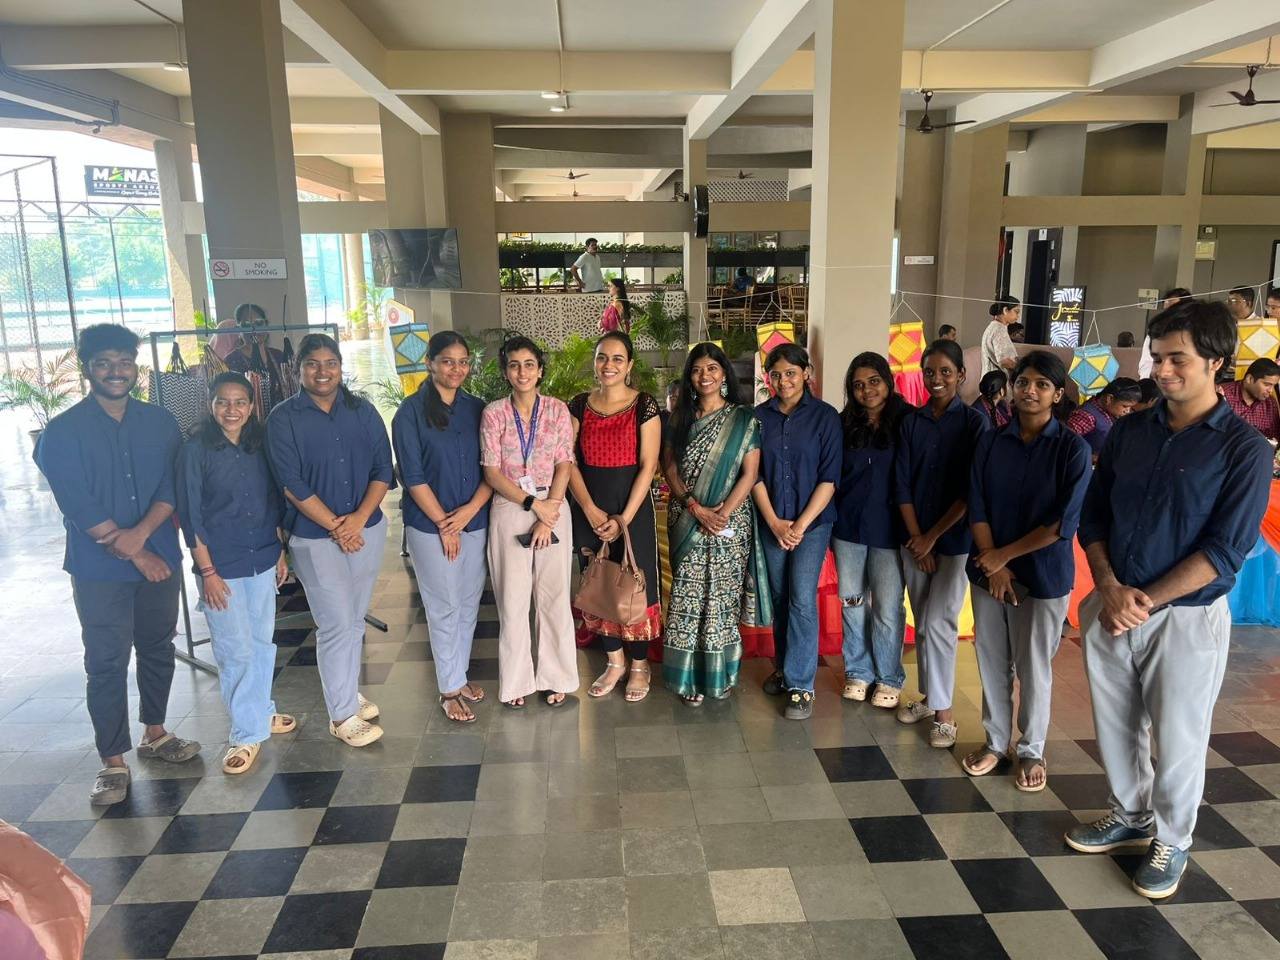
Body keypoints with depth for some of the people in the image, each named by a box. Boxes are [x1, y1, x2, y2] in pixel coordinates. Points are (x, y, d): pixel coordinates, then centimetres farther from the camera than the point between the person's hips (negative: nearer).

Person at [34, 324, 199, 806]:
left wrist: (140, 533, -19)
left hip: (159, 558, 4)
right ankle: (113, 762, 15)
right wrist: (137, 557, -14)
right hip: (99, 570, -3)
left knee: (158, 649, 15)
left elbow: (173, 486, -2)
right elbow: (79, 508, -13)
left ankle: (155, 734, 33)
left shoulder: (160, 422, 3)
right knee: (107, 663, 3)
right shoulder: (63, 432, -7)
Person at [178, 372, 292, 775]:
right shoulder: (196, 451, -8)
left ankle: (260, 712, 32)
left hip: (263, 561, 5)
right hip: (221, 567, -4)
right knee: (236, 651, -1)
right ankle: (247, 733, 11)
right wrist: (208, 571, -11)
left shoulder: (261, 446, 4)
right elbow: (190, 515, -9)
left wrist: (282, 553, 10)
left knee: (262, 642, 14)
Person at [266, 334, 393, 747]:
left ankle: (348, 692, 33)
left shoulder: (362, 411, 4)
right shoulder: (283, 419, -5)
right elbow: (292, 484, -11)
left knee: (355, 619, 15)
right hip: (315, 537, -4)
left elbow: (383, 469, 0)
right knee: (337, 624, -3)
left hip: (367, 530, 4)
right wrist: (335, 526, -14)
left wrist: (359, 518, -13)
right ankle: (342, 715, 10)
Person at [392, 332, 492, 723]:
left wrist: (471, 508, -11)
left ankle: (459, 673, 30)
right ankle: (450, 689, 17)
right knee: (444, 607, 3)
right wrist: (444, 523, -11)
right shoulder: (411, 412, -6)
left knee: (469, 603, 12)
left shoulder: (477, 409, 6)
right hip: (429, 524, -4)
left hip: (475, 520, 4)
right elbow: (413, 476, -9)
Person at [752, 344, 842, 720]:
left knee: (802, 599, -9)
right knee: (779, 596, 10)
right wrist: (775, 522, -5)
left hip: (812, 521, -3)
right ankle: (784, 666, 29)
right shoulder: (759, 417, 3)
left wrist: (801, 524, -11)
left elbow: (829, 478, -7)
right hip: (771, 521, 3)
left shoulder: (825, 417, -5)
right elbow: (754, 474, 3)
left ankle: (801, 685, 0)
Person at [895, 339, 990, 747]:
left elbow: (972, 491, -10)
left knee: (938, 623, -7)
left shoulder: (975, 422, -6)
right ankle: (928, 696, 25)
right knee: (922, 623, 11)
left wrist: (933, 537, -10)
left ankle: (944, 711, 6)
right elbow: (902, 484, 3)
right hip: (915, 539, 4)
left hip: (955, 540, -4)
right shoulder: (912, 422, 4)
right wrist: (916, 538, -4)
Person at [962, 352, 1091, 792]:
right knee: (991, 660, 12)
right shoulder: (991, 442, 1)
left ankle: (1032, 750, 27)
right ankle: (995, 740, 30)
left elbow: (1063, 524, -13)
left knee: (1033, 667, 8)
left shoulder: (1073, 449, -9)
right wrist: (992, 564, -10)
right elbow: (977, 507, 0)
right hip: (989, 569, 3)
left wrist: (1005, 555, -11)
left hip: (1043, 574, -3)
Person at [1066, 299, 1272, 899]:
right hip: (1111, 607, 4)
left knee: (1177, 740, 9)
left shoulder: (1244, 449, -9)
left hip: (1186, 617, -4)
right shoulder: (1130, 431, 4)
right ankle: (1130, 816, 40)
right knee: (1115, 726, 17)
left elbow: (1226, 551, -13)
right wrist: (1109, 588, -9)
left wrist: (1146, 601, -16)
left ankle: (1172, 842, 32)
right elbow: (1093, 516, 6)